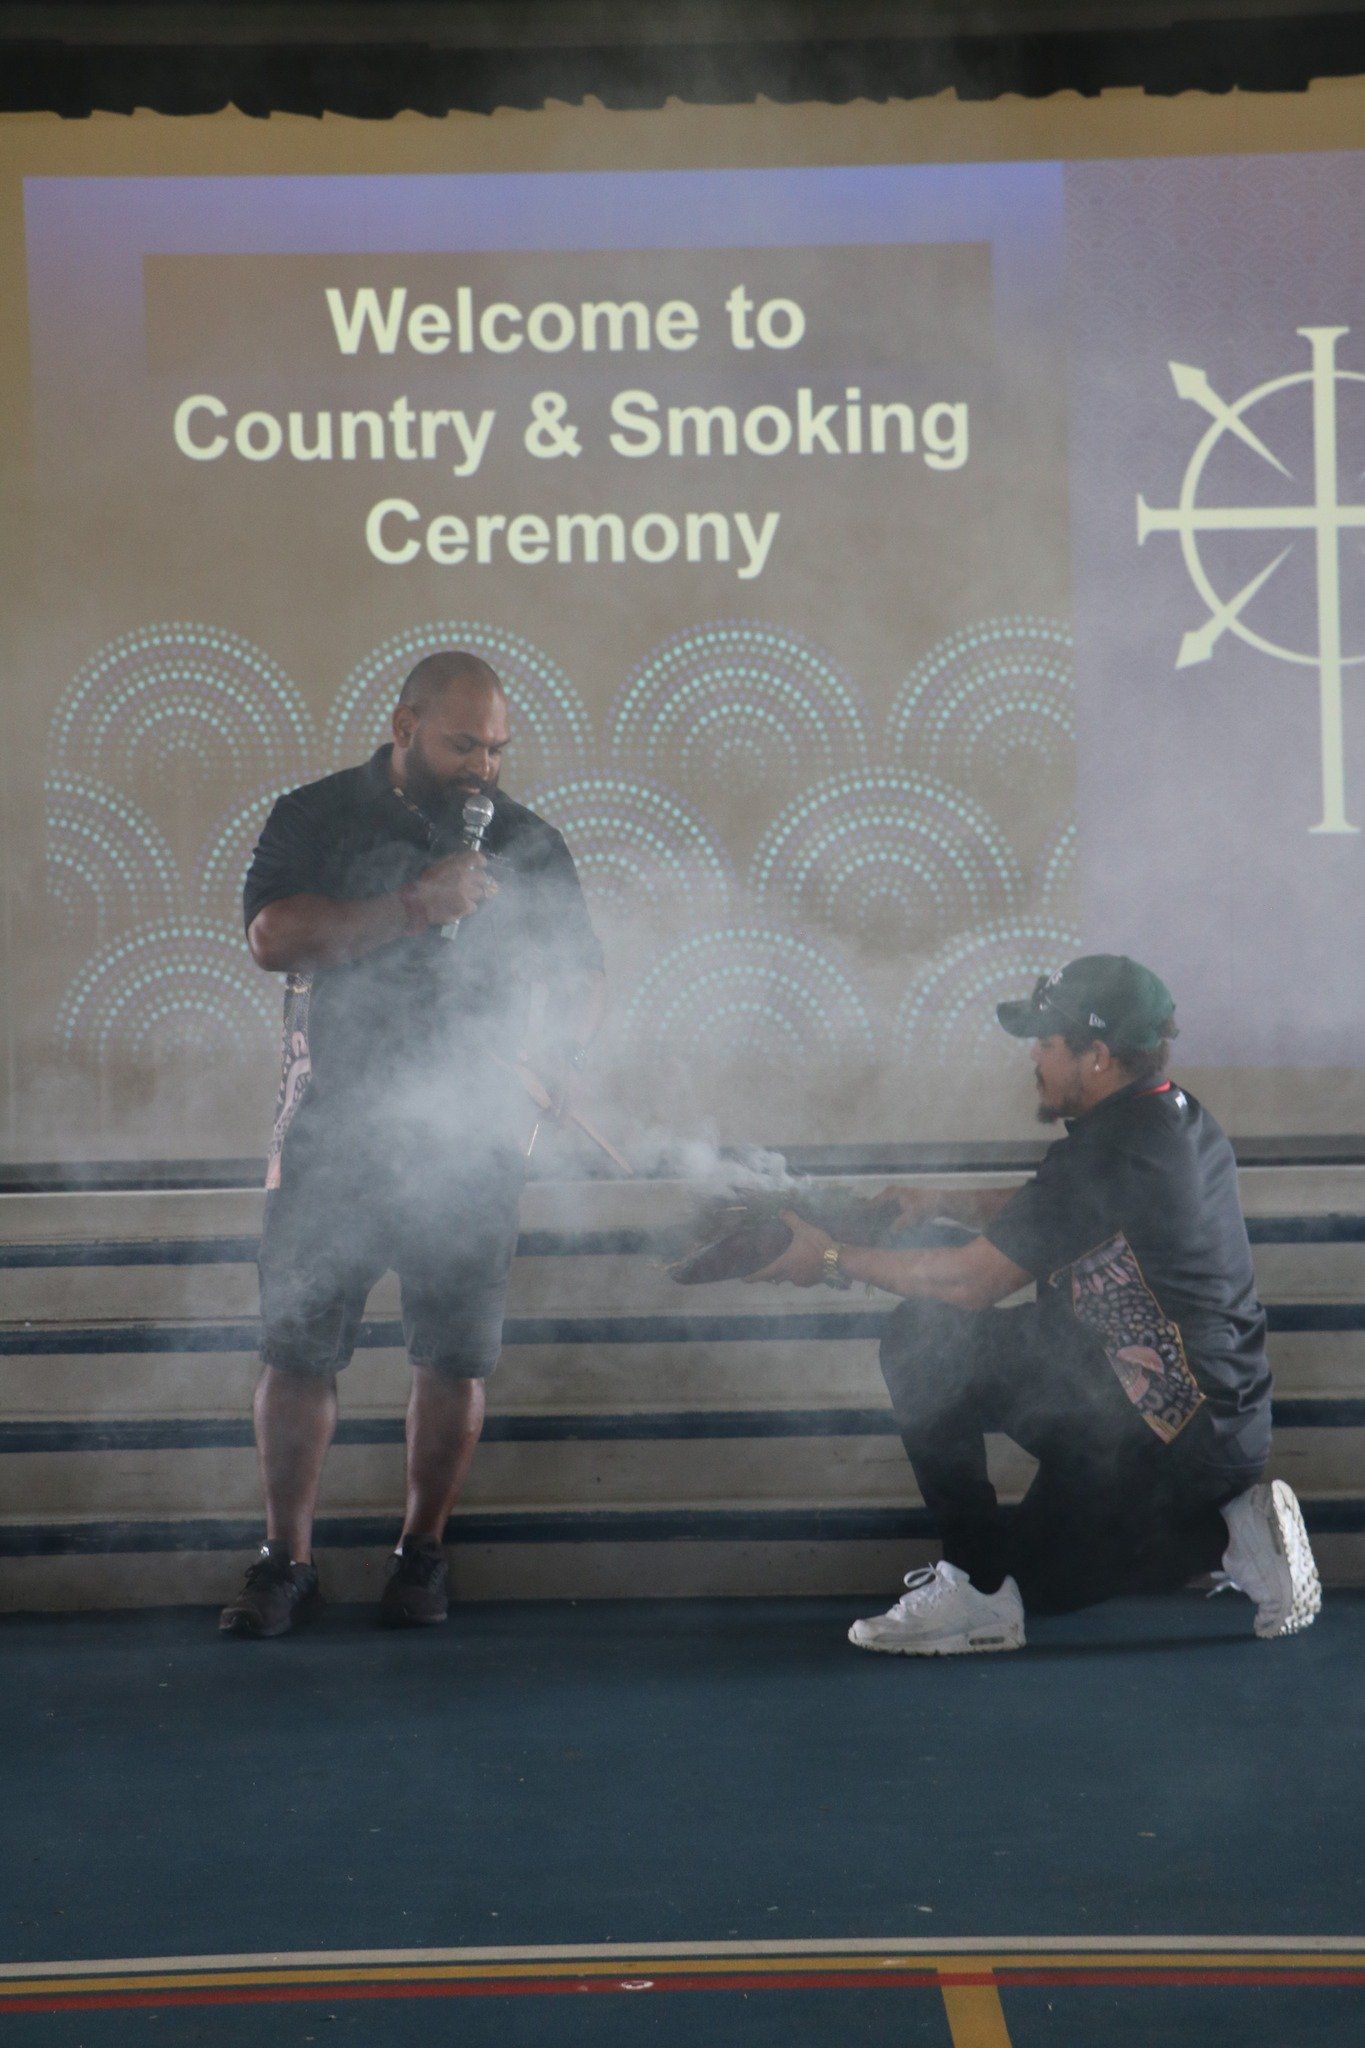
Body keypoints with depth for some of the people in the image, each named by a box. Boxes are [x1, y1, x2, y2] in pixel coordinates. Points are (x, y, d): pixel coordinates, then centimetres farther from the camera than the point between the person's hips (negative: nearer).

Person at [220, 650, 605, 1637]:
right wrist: (414, 908, -20)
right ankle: (286, 1562, 9)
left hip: (470, 1139, 1)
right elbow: (273, 936, -12)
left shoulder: (527, 842, 10)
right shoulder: (315, 819, 3)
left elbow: (580, 972, 10)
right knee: (298, 1348, -1)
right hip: (332, 1129, -1)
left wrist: (564, 1049, -12)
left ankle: (423, 1554, 16)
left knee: (456, 1357, 1)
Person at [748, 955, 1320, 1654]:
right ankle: (1229, 1527, 10)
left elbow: (972, 1281, -15)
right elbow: (1050, 1211, 26)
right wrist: (947, 1205, 14)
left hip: (1165, 1432, -9)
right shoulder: (1183, 1122, 9)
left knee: (924, 1339, -8)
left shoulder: (1109, 1156, -20)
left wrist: (836, 1260, -4)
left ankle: (979, 1593, -9)